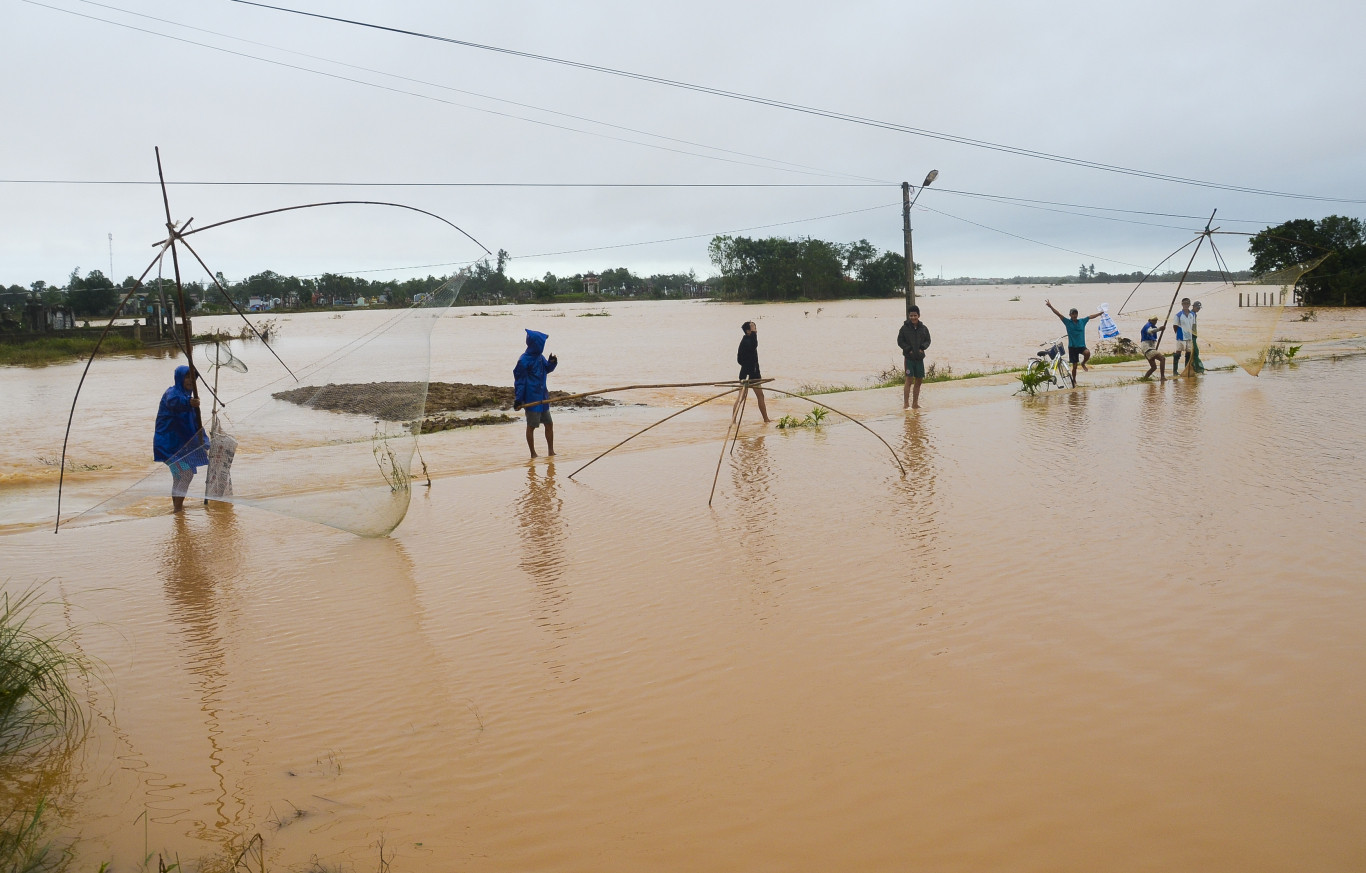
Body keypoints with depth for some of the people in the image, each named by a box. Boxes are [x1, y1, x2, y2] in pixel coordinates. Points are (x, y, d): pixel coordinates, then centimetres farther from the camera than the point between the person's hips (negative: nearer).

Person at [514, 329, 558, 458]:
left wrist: (552, 363, 1)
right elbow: (519, 381, -14)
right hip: (531, 400, -8)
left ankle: (551, 452, 23)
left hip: (542, 397, 8)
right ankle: (533, 454, 13)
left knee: (549, 424, 13)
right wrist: (518, 400, -16)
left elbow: (546, 369, 23)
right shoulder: (524, 360, -15)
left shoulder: (539, 357, 6)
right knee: (531, 426, 3)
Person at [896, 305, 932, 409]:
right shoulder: (904, 328, -3)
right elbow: (900, 341, 0)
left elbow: (928, 340, 14)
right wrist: (908, 349, -11)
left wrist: (922, 348, -5)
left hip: (919, 357, 4)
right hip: (909, 357, -4)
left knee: (919, 380, 8)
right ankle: (906, 403, -10)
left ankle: (915, 404, 17)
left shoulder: (923, 328, 6)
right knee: (909, 379, -11)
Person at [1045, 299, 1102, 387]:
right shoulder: (1067, 322, -2)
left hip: (1082, 345, 2)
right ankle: (1074, 381, 20)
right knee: (1074, 366, 2)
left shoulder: (1082, 321, 6)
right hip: (1072, 346, -2)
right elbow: (1058, 314, -10)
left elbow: (1091, 316, 15)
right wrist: (1051, 307, -20)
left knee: (1087, 353, -31)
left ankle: (1083, 363, 2)